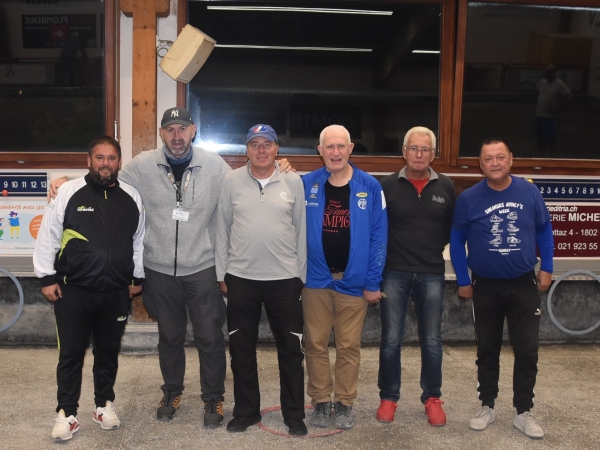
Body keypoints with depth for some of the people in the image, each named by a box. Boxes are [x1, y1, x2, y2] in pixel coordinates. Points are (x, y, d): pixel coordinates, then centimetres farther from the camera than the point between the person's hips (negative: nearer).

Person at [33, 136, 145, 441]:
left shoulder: (132, 198, 4)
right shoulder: (68, 192, -6)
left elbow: (139, 241, 13)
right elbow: (48, 237, -2)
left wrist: (137, 278, 13)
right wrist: (46, 277, -4)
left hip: (116, 292, 3)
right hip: (73, 290, -2)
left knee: (108, 351, 14)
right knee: (71, 353, 6)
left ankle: (104, 404, 32)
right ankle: (67, 413, 20)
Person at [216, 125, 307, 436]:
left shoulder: (293, 182, 0)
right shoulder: (232, 181, 0)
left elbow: (301, 229, 3)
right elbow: (222, 229, 4)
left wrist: (301, 273, 3)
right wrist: (222, 273, 3)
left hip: (285, 278, -1)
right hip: (241, 278, 1)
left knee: (291, 349, 8)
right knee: (241, 349, 12)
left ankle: (294, 414, 23)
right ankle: (246, 411, 28)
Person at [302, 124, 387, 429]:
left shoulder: (370, 187, -5)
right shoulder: (306, 185, -1)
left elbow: (378, 237, -4)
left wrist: (373, 282, -5)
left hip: (354, 281, -1)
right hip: (315, 279, 1)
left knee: (349, 347, 9)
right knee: (316, 344, 9)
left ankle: (344, 403, 24)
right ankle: (320, 402, 24)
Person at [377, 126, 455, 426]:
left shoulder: (445, 187, 3)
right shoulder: (388, 185, -1)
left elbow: (454, 228, 11)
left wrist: (436, 248, 2)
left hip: (432, 274, 1)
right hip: (395, 273, -1)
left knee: (432, 341, 9)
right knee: (391, 340, 5)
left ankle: (432, 398, 25)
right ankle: (388, 397, 21)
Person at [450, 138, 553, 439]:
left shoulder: (530, 193, -7)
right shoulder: (469, 199, -10)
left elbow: (544, 231, 6)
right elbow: (456, 241, -1)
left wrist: (546, 268, 4)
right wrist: (463, 281, 0)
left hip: (524, 284, 1)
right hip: (486, 286, 0)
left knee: (527, 350, 4)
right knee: (487, 350, 12)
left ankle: (523, 412, 18)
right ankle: (487, 407, 26)